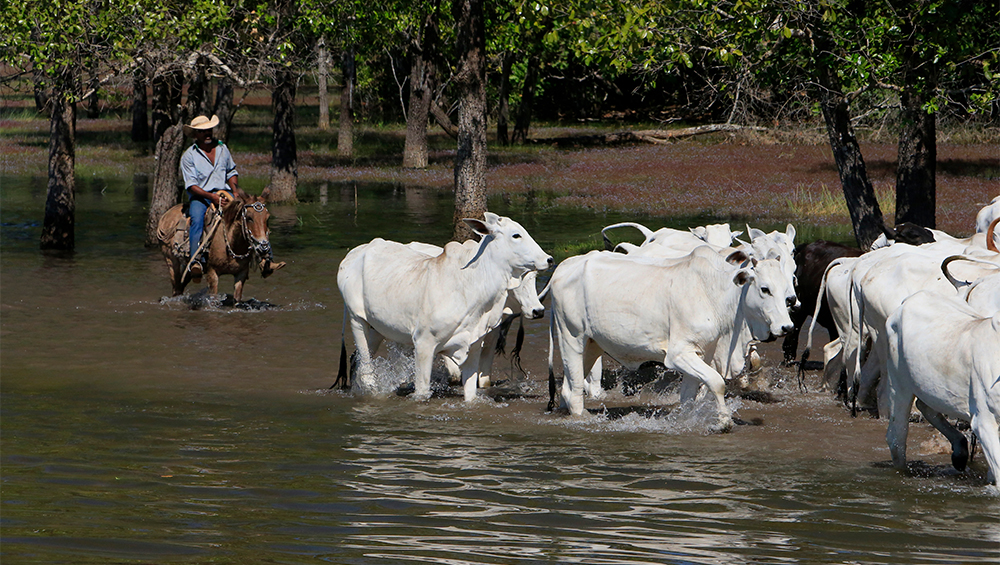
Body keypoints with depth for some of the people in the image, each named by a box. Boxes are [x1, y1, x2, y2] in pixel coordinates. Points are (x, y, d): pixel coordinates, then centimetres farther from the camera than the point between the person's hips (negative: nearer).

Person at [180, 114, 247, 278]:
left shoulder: (222, 148, 15)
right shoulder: (189, 156, 2)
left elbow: (231, 172, 26)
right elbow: (191, 186, -6)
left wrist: (235, 190, 5)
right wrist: (211, 197, -20)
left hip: (224, 192, 3)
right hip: (200, 197, -3)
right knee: (197, 218, -36)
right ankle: (197, 261, -48)